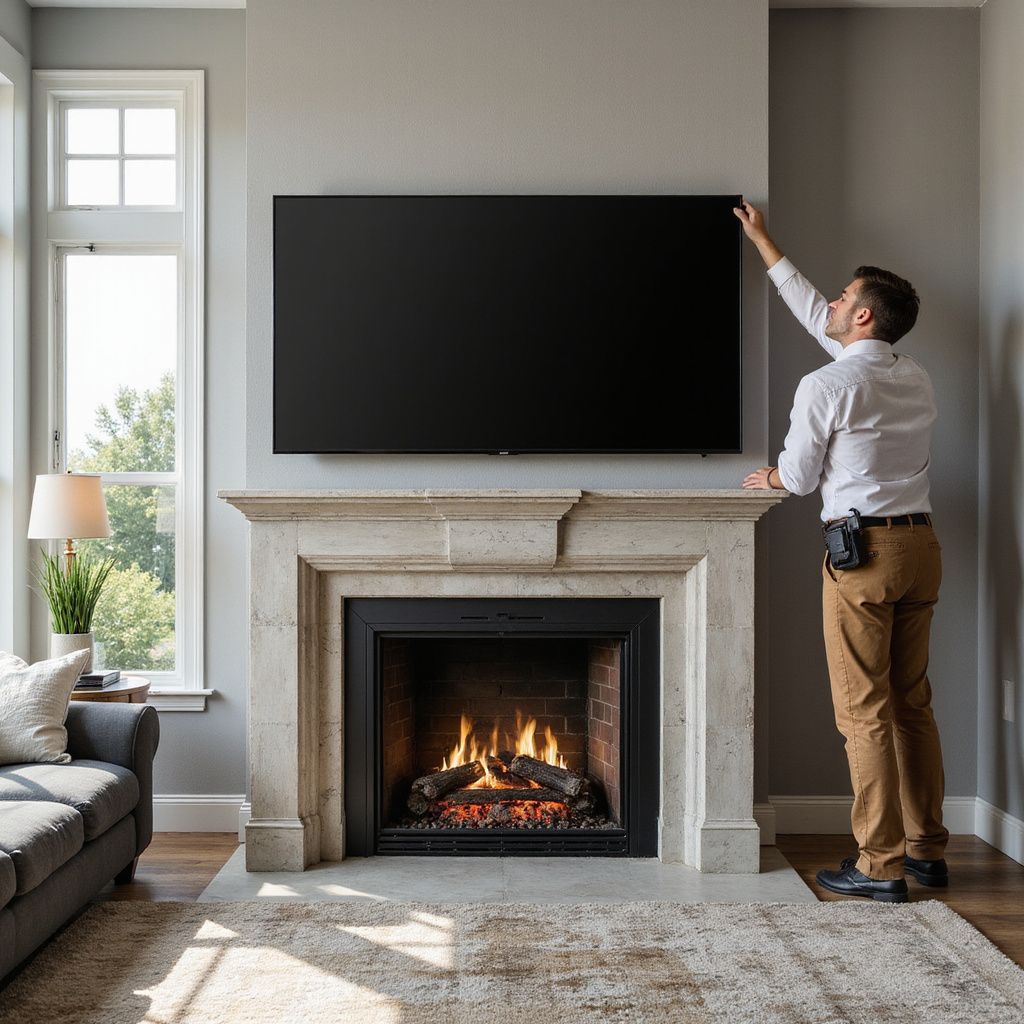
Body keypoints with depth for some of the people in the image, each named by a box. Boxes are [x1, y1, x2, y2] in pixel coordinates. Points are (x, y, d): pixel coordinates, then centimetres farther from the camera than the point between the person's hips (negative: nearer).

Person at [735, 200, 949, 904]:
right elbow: (819, 318, 24)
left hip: (864, 552, -7)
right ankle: (928, 848, 21)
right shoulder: (917, 380, 13)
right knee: (913, 704, 14)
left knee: (866, 713, -2)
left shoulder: (826, 386, -10)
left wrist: (772, 477, 24)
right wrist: (765, 245, 33)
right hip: (921, 547, 7)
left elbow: (800, 477, -1)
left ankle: (882, 865, 2)